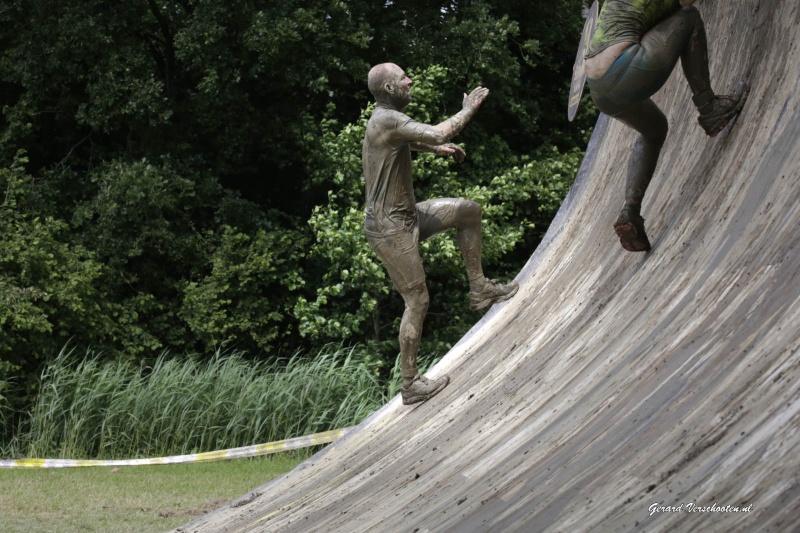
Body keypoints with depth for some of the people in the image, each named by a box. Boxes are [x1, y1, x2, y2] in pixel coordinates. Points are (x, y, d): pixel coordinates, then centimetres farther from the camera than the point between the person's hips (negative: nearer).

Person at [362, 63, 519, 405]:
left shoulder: (387, 120, 10)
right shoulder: (387, 120, -23)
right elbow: (438, 134, -33)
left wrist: (438, 149, 23)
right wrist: (469, 109, -17)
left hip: (407, 215, 10)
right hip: (390, 227, -10)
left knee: (469, 212, 15)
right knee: (417, 301, -3)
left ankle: (479, 288, 21)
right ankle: (411, 384, 5)